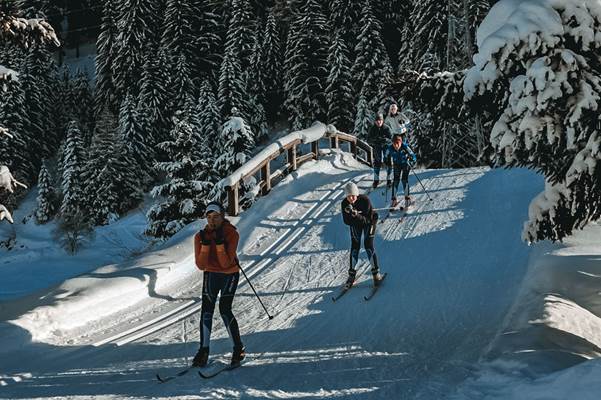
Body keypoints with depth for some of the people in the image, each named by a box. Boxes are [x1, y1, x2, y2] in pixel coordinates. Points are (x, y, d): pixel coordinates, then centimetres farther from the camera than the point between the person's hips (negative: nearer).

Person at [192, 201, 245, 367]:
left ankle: (238, 348, 0)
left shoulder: (231, 234, -18)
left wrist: (220, 243, -34)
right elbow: (201, 265, -17)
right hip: (211, 274, 3)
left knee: (224, 309, -14)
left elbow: (226, 263, -25)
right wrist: (205, 244, -28)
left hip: (230, 274, -3)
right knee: (206, 310, -10)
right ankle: (204, 350, -5)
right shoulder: (201, 236, -11)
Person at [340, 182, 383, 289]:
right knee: (355, 247, -3)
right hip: (355, 224, 3)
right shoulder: (345, 203, -23)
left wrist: (356, 215, -49)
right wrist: (351, 215, -41)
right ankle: (352, 274, 7)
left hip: (368, 221, -3)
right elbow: (346, 221, -21)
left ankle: (376, 273, -2)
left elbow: (367, 219, -32)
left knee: (368, 245, -12)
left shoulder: (365, 200, -33)